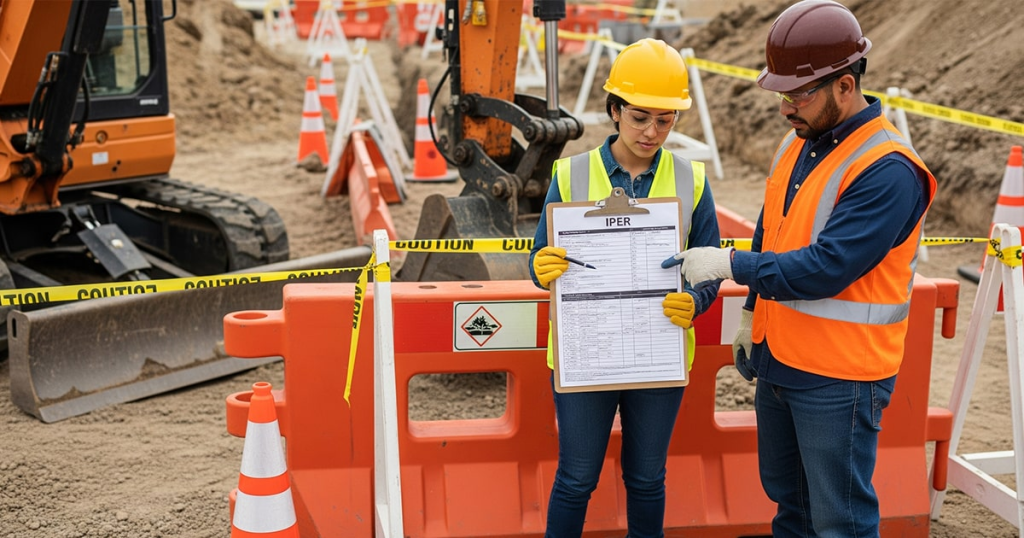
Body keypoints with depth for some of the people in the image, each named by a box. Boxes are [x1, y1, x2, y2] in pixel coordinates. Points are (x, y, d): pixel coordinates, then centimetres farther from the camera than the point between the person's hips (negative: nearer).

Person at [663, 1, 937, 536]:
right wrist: (752, 314, 19)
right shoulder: (798, 144, 6)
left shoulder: (887, 171, -22)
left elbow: (826, 267, -27)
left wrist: (730, 264, -22)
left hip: (838, 379, -8)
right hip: (778, 360, 8)